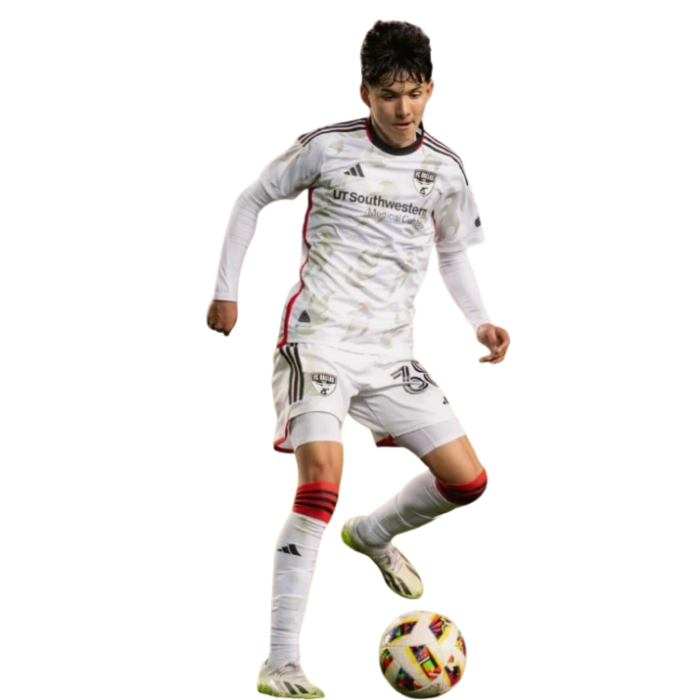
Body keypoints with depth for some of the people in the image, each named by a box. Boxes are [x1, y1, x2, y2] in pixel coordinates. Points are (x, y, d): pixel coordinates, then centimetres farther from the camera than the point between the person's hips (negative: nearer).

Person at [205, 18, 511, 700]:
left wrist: (481, 322, 4)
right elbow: (250, 200, 7)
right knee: (321, 483, -22)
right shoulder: (326, 148, -6)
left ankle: (373, 535, 33)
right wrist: (226, 289, 4)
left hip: (391, 351, 5)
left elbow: (452, 253, 19)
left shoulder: (444, 169, 5)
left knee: (468, 479, 0)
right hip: (317, 338, -5)